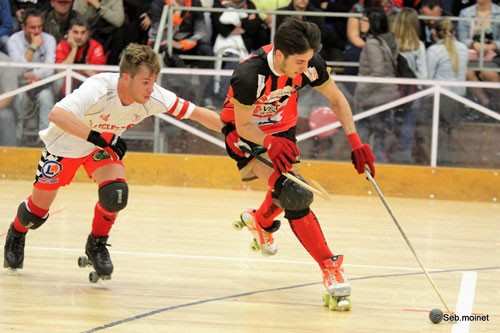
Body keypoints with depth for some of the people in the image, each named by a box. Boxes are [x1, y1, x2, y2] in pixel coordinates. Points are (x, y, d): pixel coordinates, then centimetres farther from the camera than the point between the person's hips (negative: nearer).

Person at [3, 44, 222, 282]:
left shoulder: (155, 98, -27)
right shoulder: (99, 89, -41)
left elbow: (197, 113, -17)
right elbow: (57, 115, -53)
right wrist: (98, 139, -52)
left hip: (105, 145, 3)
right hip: (65, 144, -3)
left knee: (116, 192, -24)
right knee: (38, 209, 5)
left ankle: (96, 245, 3)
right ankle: (16, 235, 41)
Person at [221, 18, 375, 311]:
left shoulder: (308, 63, -25)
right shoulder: (250, 75, -38)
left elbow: (337, 99, -7)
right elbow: (244, 126, -25)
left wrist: (355, 141, -14)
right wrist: (270, 143, -44)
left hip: (281, 128, 6)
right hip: (244, 134, -6)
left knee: (286, 193, 24)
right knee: (292, 194, -24)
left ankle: (261, 222, 61)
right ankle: (330, 267, -20)